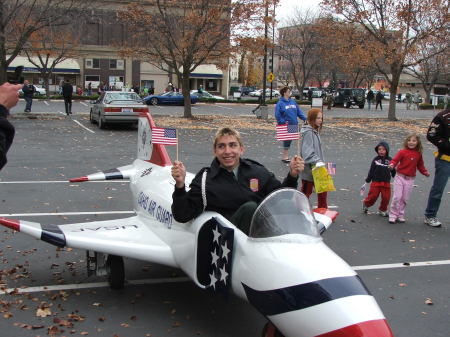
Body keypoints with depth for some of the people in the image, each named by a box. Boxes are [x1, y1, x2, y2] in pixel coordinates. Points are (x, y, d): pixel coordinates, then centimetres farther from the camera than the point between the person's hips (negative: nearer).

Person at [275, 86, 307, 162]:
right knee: (286, 140, -2)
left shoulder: (293, 101, 9)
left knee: (289, 140, 11)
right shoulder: (280, 103, -8)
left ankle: (285, 156, 23)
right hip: (285, 125, -5)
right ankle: (284, 156, 11)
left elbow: (299, 111, 9)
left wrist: (304, 118, -2)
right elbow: (277, 115, -12)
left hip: (293, 125, 5)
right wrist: (283, 122, -19)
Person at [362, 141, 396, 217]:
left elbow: (393, 171, 10)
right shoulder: (376, 159, -1)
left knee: (386, 198, 2)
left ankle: (382, 210, 22)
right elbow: (371, 171, 2)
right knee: (373, 196, 1)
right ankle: (366, 203, 29)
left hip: (386, 183, 2)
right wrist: (368, 179, 3)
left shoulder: (390, 160, 2)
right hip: (376, 182, -2)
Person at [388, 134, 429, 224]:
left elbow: (420, 165, 17)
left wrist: (425, 172, 5)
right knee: (397, 197, -8)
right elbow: (395, 160, -11)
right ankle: (393, 215, 4)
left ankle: (400, 215, 19)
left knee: (405, 199, 7)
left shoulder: (418, 154, 6)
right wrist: (392, 165, -31)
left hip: (410, 179, 3)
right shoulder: (402, 152, -5)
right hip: (400, 177, -3)